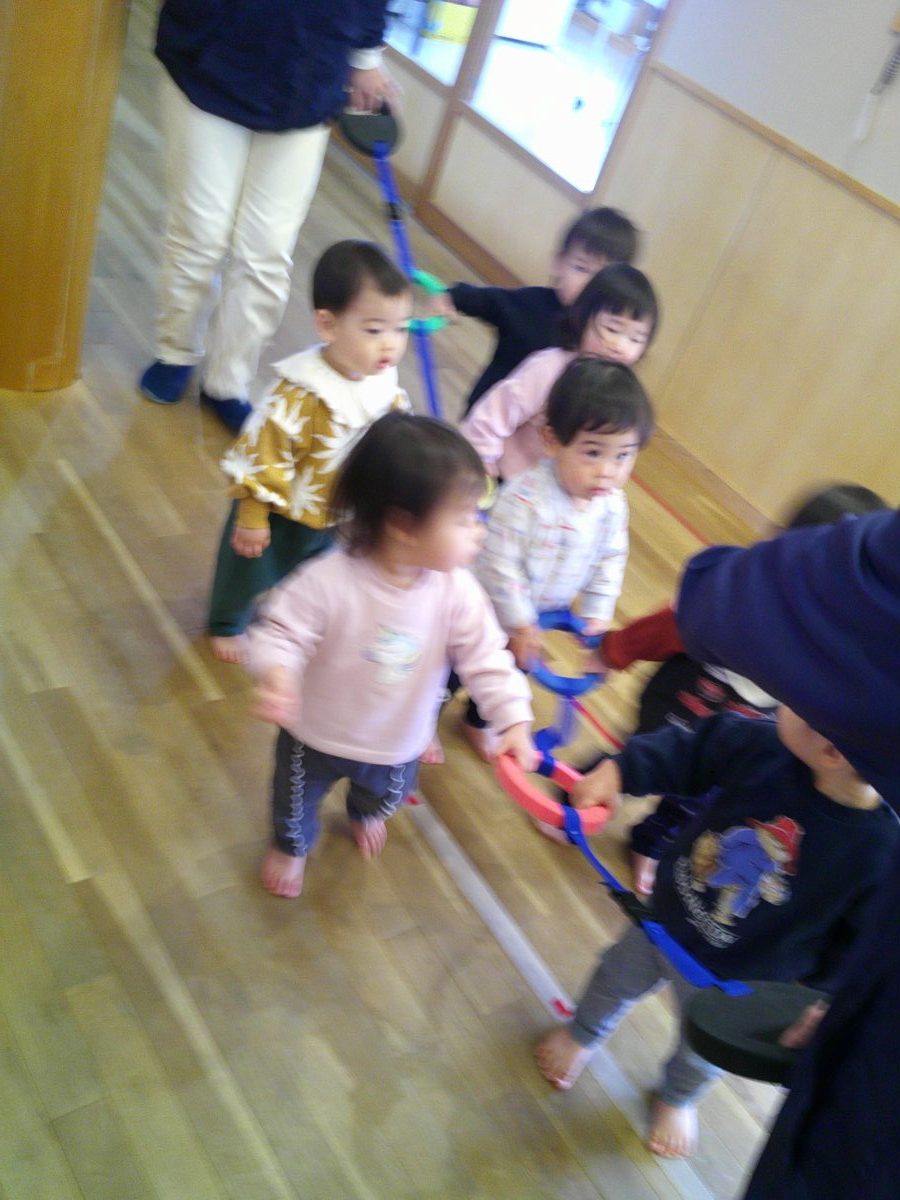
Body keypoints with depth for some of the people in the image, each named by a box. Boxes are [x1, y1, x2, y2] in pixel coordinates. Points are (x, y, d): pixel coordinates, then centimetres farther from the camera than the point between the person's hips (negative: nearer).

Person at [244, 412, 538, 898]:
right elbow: (281, 632, -29)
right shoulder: (329, 581, -37)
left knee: (385, 795, 36)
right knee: (297, 798, 28)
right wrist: (277, 676, -49)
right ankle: (291, 845, 65)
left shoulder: (457, 591, -25)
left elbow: (485, 656, -18)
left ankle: (365, 814, 75)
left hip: (398, 745, 4)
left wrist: (514, 719, -27)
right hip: (317, 735, -3)